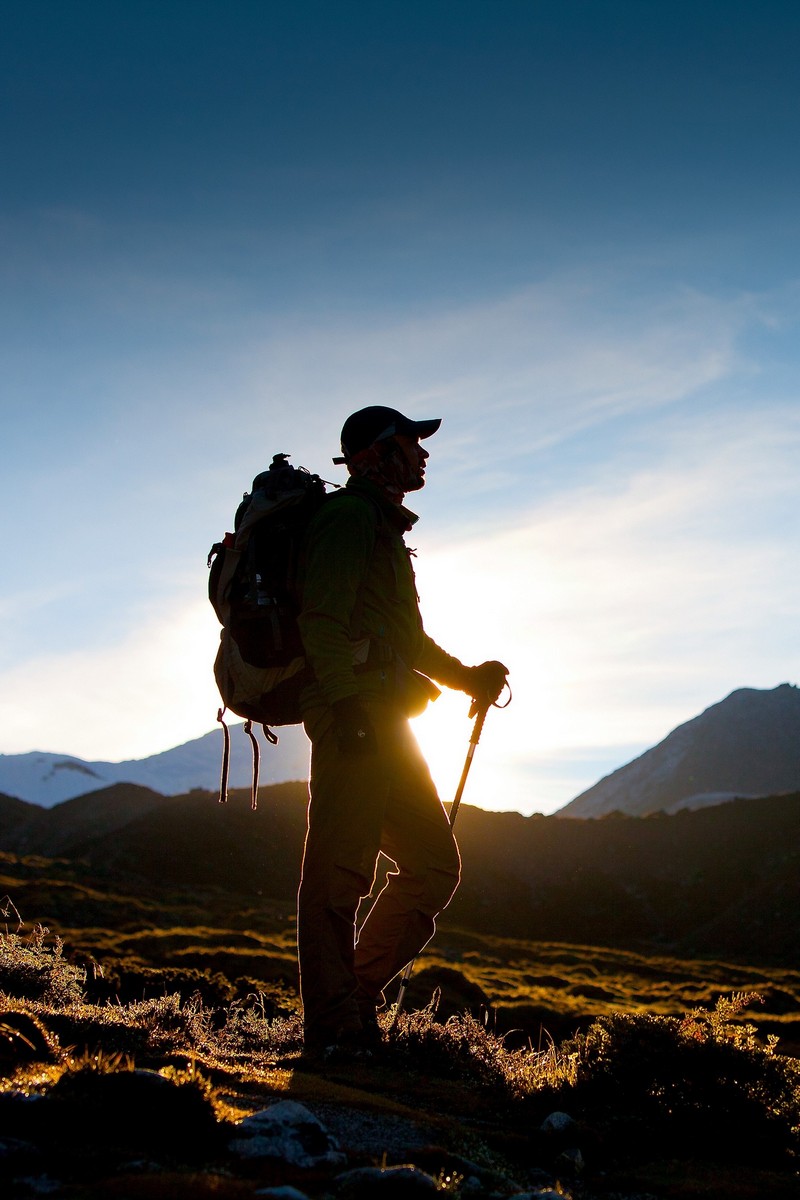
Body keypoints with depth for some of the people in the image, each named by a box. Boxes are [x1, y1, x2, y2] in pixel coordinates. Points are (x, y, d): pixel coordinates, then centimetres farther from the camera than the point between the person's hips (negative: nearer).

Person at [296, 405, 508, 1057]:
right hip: (355, 716, -10)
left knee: (434, 862, 10)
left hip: (385, 722, 10)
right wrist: (346, 700, -25)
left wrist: (467, 676, 23)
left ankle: (357, 997, 15)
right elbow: (323, 620, -17)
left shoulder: (384, 527, 28)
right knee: (340, 872, -8)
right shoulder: (350, 516, -5)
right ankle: (334, 1028, -5)